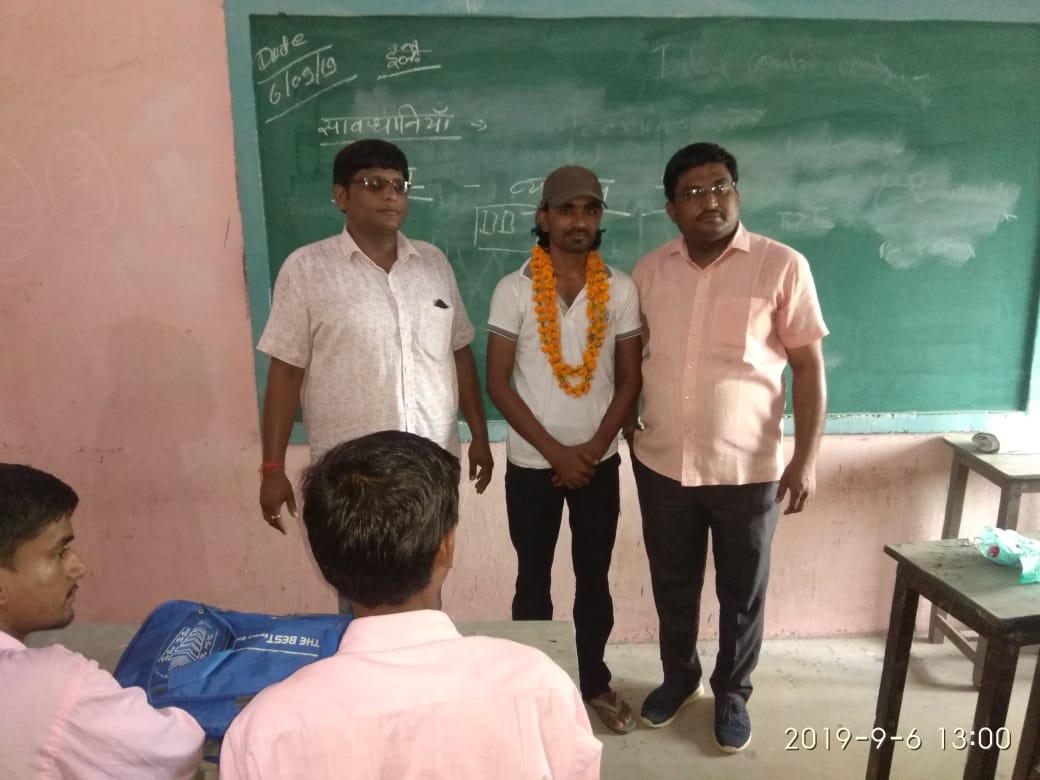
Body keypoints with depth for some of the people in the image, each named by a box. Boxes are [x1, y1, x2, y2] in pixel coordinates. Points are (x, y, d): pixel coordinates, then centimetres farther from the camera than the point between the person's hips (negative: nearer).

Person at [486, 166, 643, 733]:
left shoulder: (619, 289, -3)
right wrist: (555, 452, -14)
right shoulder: (514, 290, -9)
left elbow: (629, 378, 0)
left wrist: (594, 447, -11)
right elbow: (498, 382, -10)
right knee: (534, 579, 13)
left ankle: (593, 679, 35)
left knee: (594, 577, 15)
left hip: (599, 461, 2)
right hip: (531, 463, -1)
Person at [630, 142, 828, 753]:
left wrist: (807, 458, -11)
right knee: (673, 584, 19)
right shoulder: (650, 270, 2)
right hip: (661, 463, 3)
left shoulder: (782, 266, -8)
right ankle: (680, 678, 44)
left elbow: (809, 366, -6)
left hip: (748, 468, -2)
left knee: (742, 592, 15)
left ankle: (733, 694, 39)